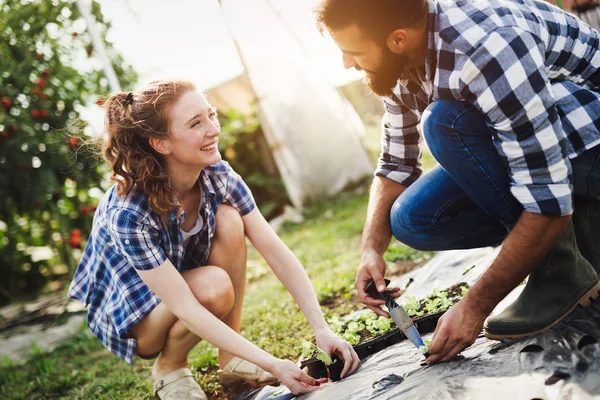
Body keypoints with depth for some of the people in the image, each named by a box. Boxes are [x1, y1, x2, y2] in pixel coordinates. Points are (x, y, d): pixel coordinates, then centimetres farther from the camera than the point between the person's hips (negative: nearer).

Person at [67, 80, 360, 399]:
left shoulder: (218, 176, -19)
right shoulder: (128, 214, -34)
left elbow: (276, 252, -20)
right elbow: (184, 307, -35)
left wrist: (321, 329, -29)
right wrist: (271, 365, -38)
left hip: (185, 286, 5)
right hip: (128, 315, -5)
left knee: (229, 221, -23)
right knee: (214, 287, -34)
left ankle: (231, 359, -9)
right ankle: (169, 367, -2)